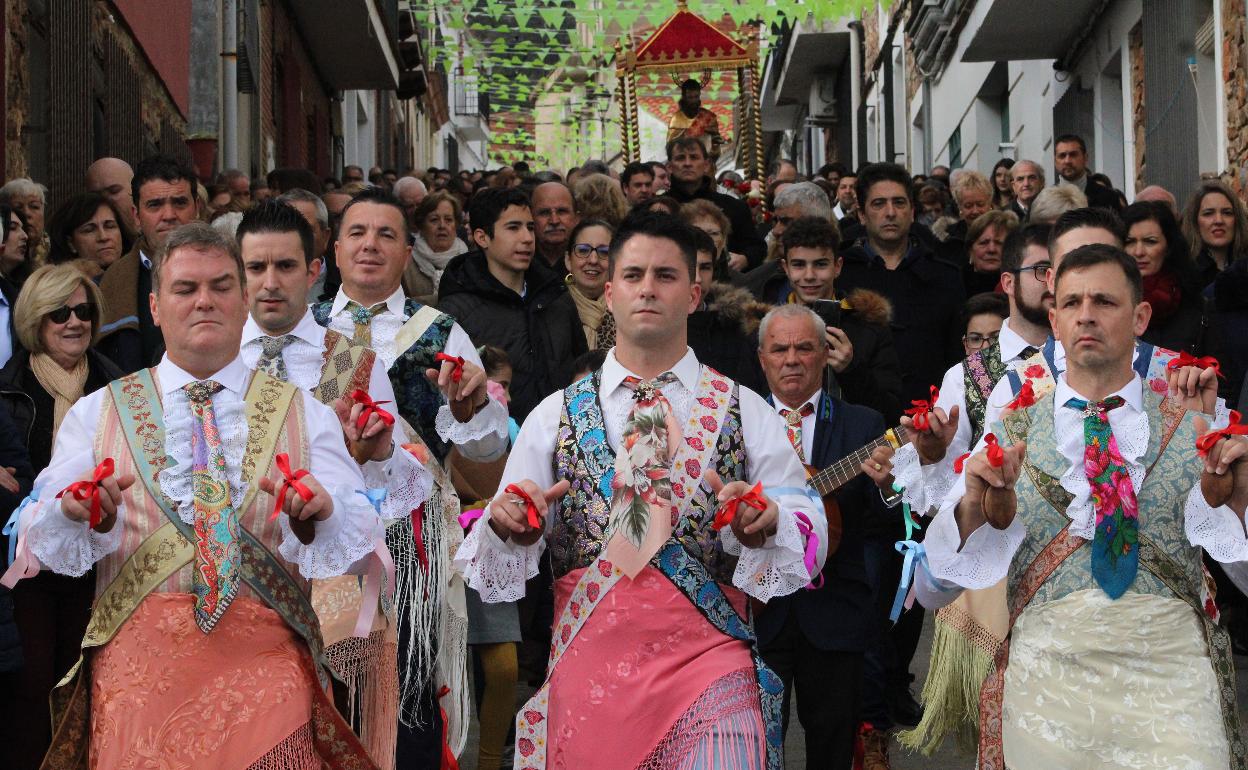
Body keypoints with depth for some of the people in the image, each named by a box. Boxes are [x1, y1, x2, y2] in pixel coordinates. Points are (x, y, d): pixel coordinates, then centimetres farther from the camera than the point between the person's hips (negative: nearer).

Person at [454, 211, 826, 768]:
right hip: (586, 667, 1)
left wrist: (765, 523, -21)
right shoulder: (554, 415, 8)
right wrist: (509, 526, -16)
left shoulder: (746, 412, 6)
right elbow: (494, 555, 5)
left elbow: (810, 538, 0)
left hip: (709, 660, -1)